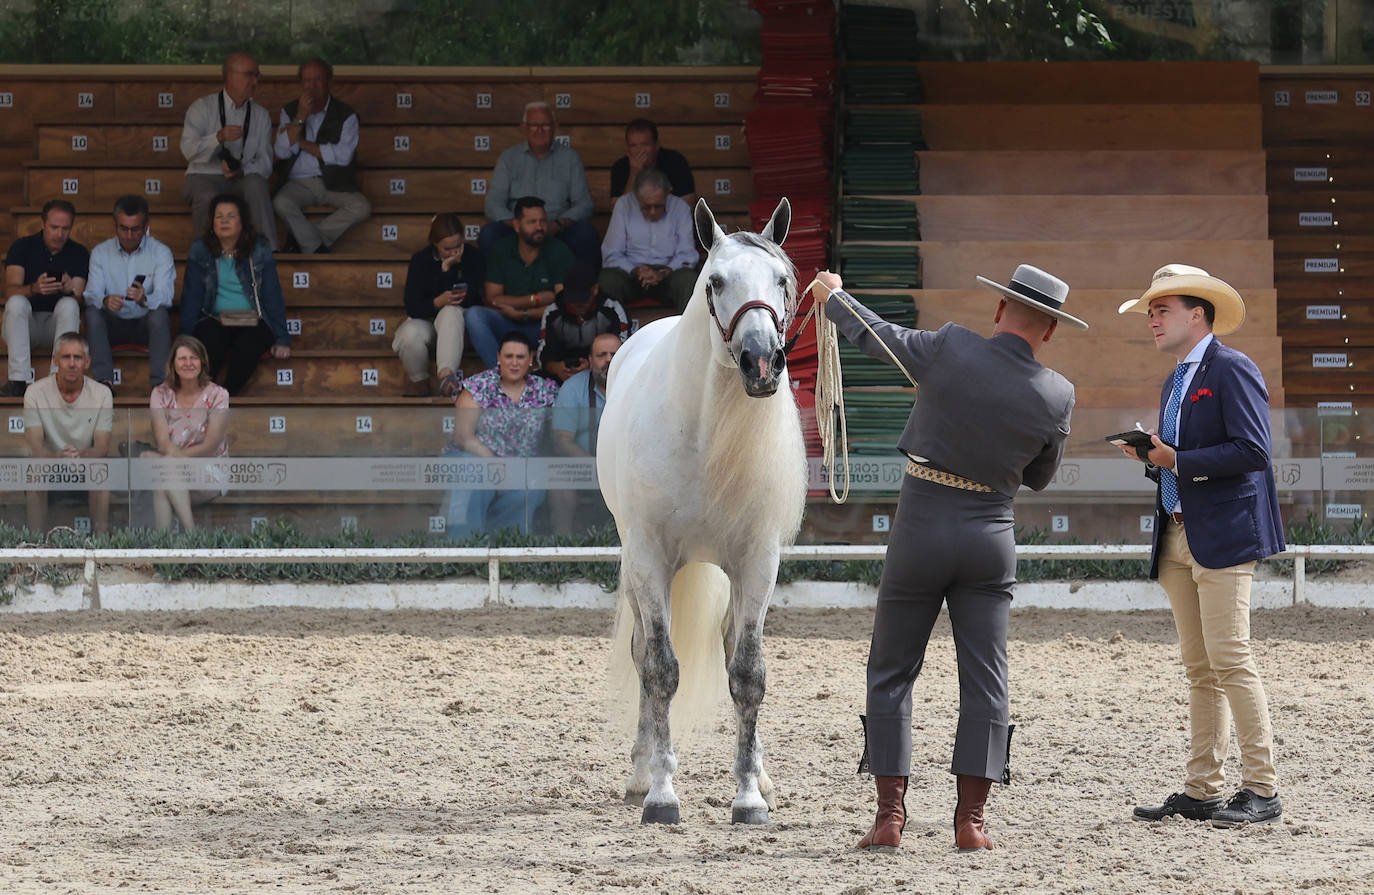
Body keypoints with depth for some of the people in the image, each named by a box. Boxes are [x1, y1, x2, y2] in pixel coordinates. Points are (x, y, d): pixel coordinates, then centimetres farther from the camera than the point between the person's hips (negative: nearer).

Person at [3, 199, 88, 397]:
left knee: (69, 305, -31)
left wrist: (70, 290, -32)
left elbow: (78, 298, -6)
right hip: (25, 323, 0)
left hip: (57, 323, 0)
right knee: (16, 303, -32)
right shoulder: (22, 247, 0)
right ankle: (18, 380, -40)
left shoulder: (79, 253, 3)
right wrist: (34, 289, -37)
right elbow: (11, 290, -14)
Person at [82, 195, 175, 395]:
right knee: (92, 311, -28)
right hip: (113, 324, 1)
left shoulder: (161, 253, -3)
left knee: (160, 313, -33)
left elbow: (165, 296, -16)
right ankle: (104, 380, -37)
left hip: (146, 325, -1)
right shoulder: (100, 253, 3)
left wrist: (144, 299, -41)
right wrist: (105, 301, -35)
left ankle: (159, 382, -39)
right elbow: (91, 294, -9)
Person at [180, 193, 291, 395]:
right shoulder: (200, 251, 7)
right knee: (212, 344, -36)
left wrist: (281, 339, -4)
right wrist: (186, 338, -8)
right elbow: (191, 297, 4)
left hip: (252, 322, 0)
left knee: (247, 347, -35)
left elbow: (273, 295, 5)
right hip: (215, 320, 0)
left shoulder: (260, 251, 7)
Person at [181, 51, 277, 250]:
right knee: (207, 197, -37)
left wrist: (243, 171, -14)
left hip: (244, 179, 2)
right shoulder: (202, 108, 4)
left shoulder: (260, 114, 14)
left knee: (256, 185, -33)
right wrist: (218, 137, -28)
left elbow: (265, 161, 8)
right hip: (205, 176, -2)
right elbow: (188, 149, -10)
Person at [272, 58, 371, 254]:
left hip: (333, 185, 0)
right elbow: (282, 152, -4)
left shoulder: (346, 115, 2)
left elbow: (343, 156, -11)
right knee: (281, 203, -33)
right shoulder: (290, 111, 9)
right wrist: (301, 116, -12)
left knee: (362, 208, -28)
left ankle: (304, 242, -21)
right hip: (298, 183, 0)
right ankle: (318, 251, -20)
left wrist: (301, 142, -6)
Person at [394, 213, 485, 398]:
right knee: (410, 334, -36)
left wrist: (447, 269, -21)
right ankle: (420, 381, -9)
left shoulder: (473, 258, -5)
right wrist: (437, 302, -32)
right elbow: (412, 306, -12)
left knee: (451, 312, -37)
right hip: (423, 320, 0)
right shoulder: (421, 260, -5)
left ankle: (446, 375, -51)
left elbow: (468, 298, -15)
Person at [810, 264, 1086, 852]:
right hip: (991, 536, 1)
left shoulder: (950, 350, -13)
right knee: (984, 679, 6)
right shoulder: (1056, 396, -6)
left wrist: (833, 297, 25)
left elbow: (874, 337, 5)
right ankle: (970, 819, 0)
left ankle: (890, 814, 4)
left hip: (920, 530, -1)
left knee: (891, 672, 9)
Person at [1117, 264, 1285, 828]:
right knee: (1199, 669, 7)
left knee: (1229, 660, -12)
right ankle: (1200, 792, 7)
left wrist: (1178, 460, -14)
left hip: (1223, 537, -9)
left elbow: (1251, 450, -15)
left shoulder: (1232, 370, -6)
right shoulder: (1174, 384, 23)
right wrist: (1150, 457, 5)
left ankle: (1261, 791, -10)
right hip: (1179, 540, 9)